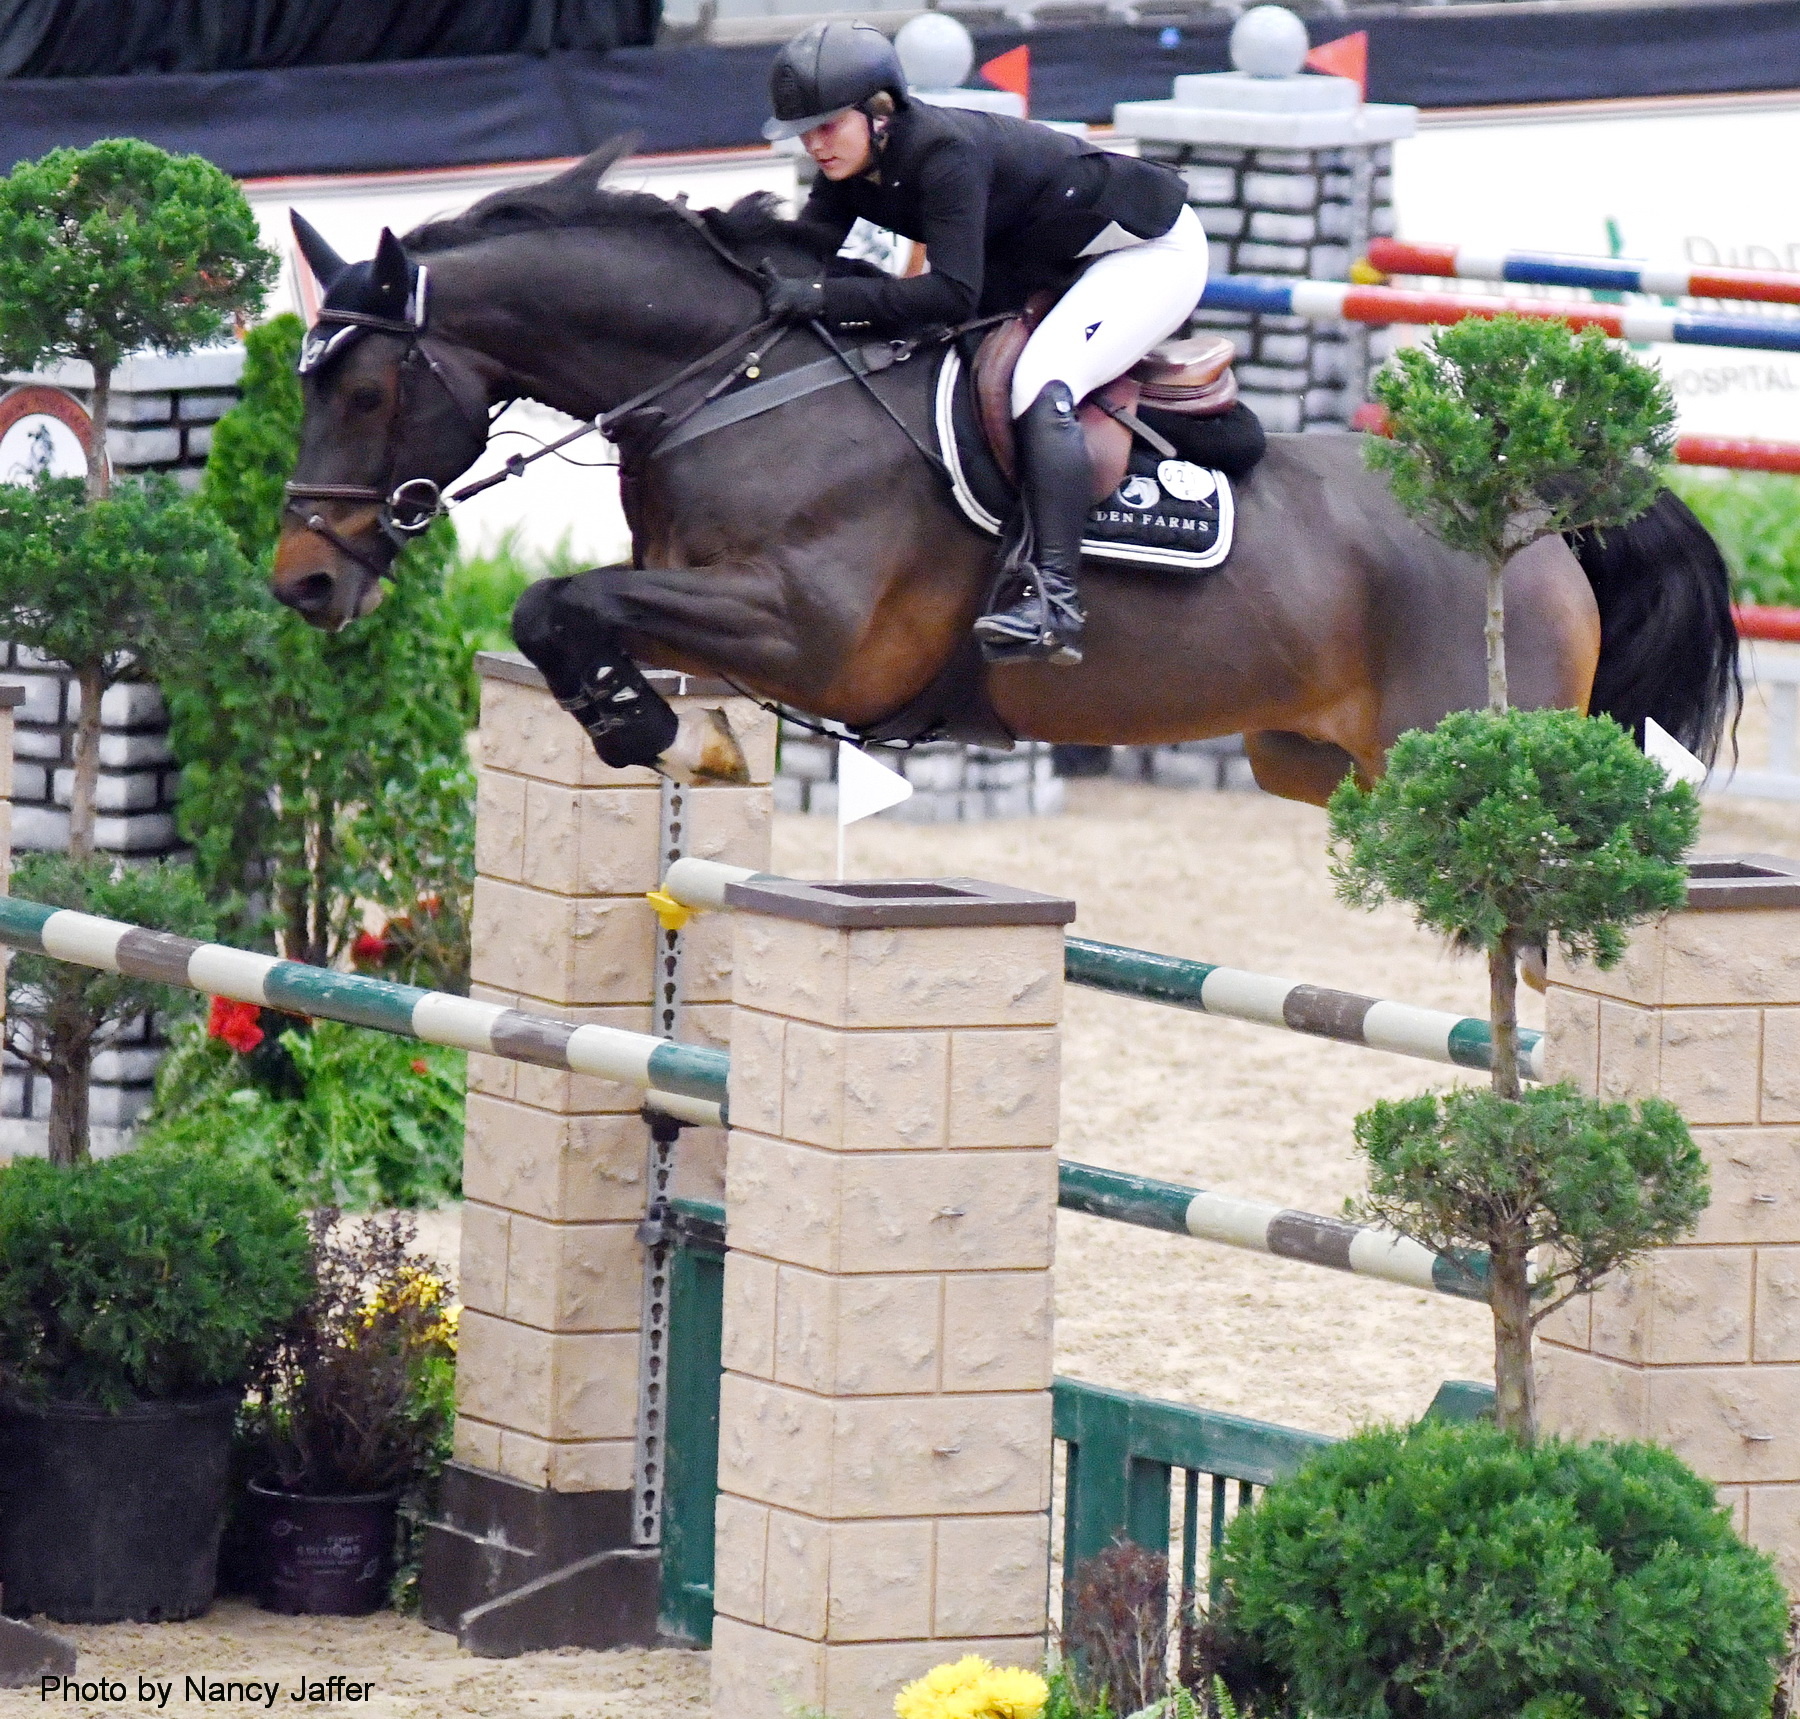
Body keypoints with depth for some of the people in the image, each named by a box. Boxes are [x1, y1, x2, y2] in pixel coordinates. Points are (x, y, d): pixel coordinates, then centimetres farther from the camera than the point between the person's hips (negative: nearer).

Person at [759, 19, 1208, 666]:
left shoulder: (945, 152, -32)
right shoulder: (846, 173, -6)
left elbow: (953, 294, -39)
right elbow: (802, 256, -11)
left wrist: (823, 297, -43)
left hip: (1152, 249, -10)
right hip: (1055, 267, 10)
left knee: (1041, 385, -30)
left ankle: (1055, 601, -38)